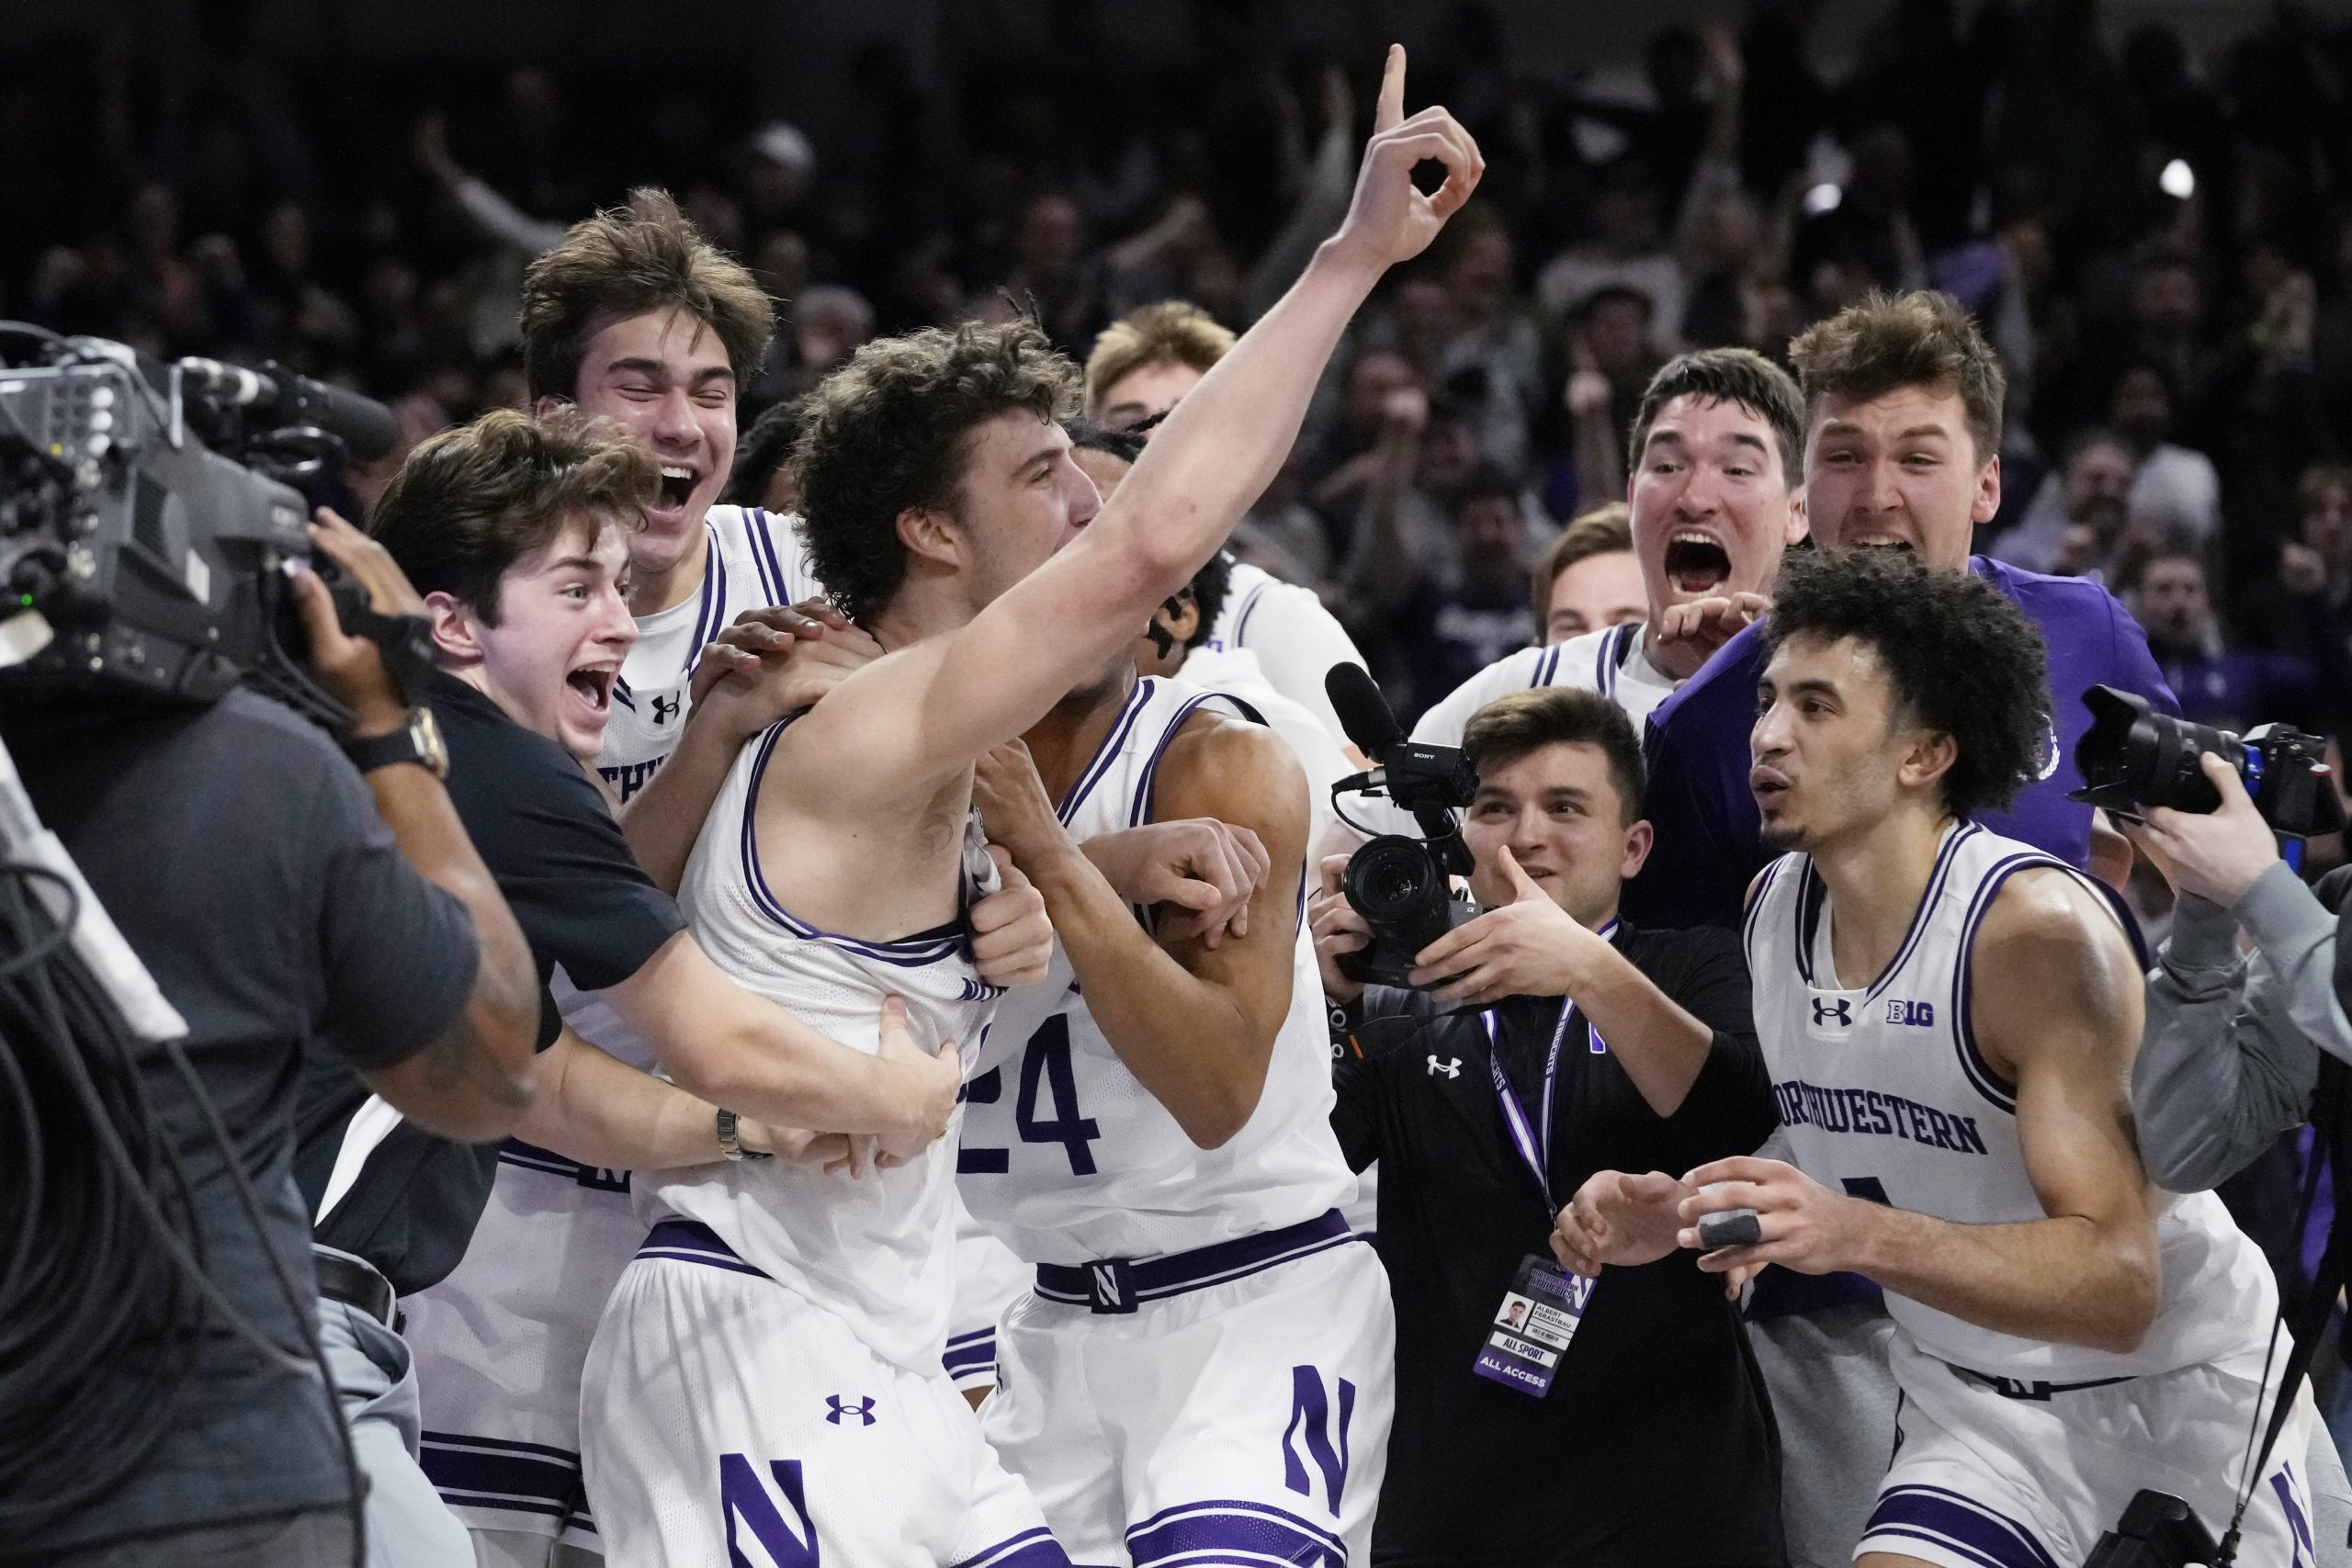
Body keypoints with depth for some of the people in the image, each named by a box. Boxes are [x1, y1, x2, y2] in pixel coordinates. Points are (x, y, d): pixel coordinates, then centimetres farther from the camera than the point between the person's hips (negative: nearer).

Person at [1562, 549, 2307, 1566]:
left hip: (2172, 1395, -5)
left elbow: (2118, 1286, -33)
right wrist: (1683, 1215, -6)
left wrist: (1856, 1235, -45)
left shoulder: (2039, 929, -26)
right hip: (1971, 1407, 5)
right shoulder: (1775, 906, -4)